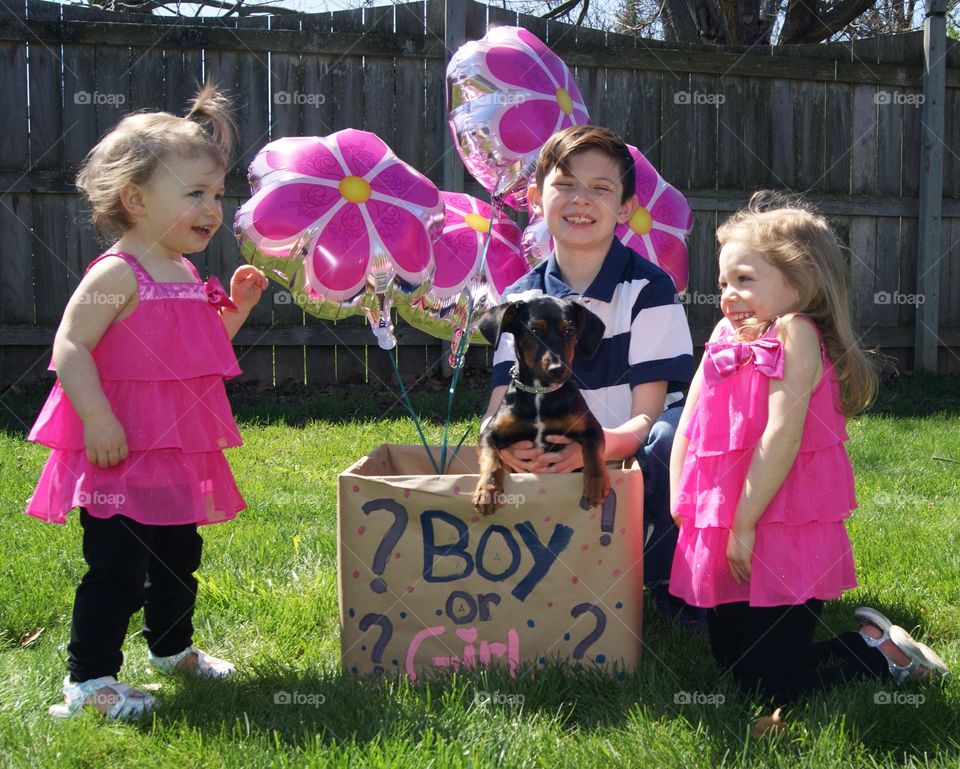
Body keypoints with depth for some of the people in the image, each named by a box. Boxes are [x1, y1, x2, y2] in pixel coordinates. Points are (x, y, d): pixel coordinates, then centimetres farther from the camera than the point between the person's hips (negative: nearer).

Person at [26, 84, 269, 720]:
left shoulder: (186, 275, 12)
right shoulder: (117, 274, -15)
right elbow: (70, 346, -20)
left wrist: (237, 306, 9)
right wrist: (98, 418, -27)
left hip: (178, 451, 9)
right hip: (124, 451, -9)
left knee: (179, 555, 21)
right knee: (116, 567, -5)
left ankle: (173, 647, 40)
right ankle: (89, 679, 7)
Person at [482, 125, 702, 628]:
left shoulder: (648, 290, -10)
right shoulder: (520, 299, 2)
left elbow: (646, 416, -17)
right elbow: (501, 404, -6)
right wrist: (506, 440, -32)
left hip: (639, 458, -3)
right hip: (561, 464, 4)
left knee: (674, 435, -36)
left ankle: (671, 583, -10)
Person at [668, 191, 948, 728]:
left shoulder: (796, 333, -13)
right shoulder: (729, 336, 9)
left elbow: (782, 435, -21)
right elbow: (690, 425, 9)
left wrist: (745, 524, -19)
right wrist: (681, 505, 3)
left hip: (782, 535, -8)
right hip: (722, 537, 8)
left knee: (768, 682, -6)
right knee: (731, 662, 18)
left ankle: (880, 651, 15)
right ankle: (865, 639, 28)